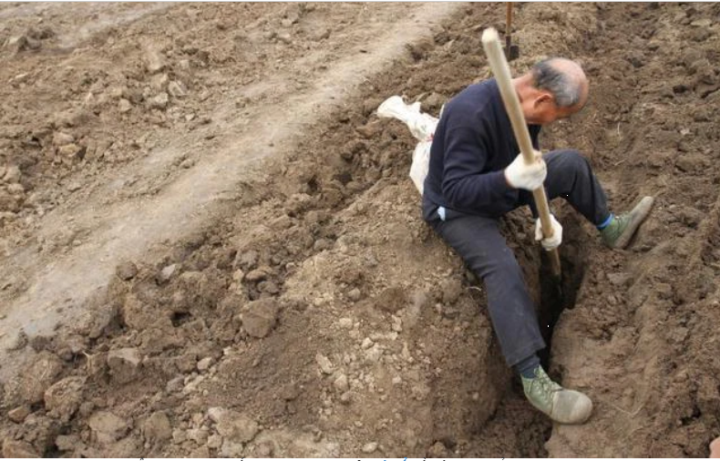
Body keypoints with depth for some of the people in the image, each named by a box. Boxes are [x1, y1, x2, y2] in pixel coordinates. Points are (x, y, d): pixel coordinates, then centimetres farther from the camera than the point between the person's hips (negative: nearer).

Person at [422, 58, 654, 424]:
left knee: (572, 164, 8)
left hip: (499, 186, 8)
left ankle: (610, 228, 31)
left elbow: (531, 163, 2)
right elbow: (455, 190, -37)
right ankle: (532, 378, -27)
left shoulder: (524, 105, -9)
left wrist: (542, 214, -9)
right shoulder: (472, 114, -36)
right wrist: (509, 178, -49)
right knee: (503, 268, -30)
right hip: (455, 208, -8)